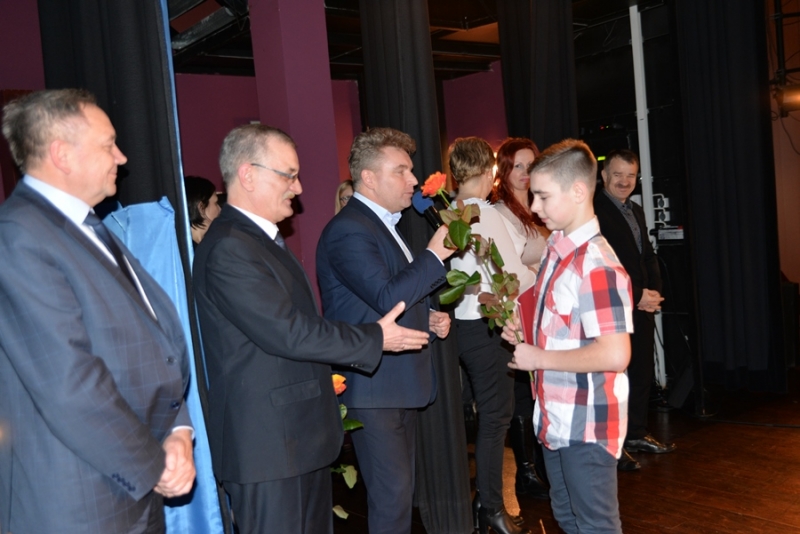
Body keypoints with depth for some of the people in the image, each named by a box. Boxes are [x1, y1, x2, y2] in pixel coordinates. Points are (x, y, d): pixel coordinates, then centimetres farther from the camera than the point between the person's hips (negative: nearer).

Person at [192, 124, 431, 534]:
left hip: (301, 435, 10)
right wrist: (375, 340, -13)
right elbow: (286, 332, -23)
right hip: (268, 443, -10)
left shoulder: (262, 238, 15)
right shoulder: (229, 247, -19)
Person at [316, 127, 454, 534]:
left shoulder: (383, 224, 15)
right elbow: (387, 297, -27)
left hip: (400, 382, 10)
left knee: (399, 489, 18)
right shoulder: (349, 231, -18)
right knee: (392, 494, -2)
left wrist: (427, 318, 8)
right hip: (373, 388, -10)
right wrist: (434, 254, -19)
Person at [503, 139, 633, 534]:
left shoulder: (596, 265, -24)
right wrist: (524, 330, 2)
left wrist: (539, 357, -20)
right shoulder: (555, 247, 4)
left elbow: (615, 354, -30)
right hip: (556, 419, 9)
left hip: (586, 426, -9)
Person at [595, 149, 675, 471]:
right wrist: (635, 296, -15)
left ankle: (636, 434, 28)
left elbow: (648, 255, 18)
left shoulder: (636, 211, 17)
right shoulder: (593, 211, -12)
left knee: (642, 373, 14)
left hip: (642, 306, 8)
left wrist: (654, 292, 1)